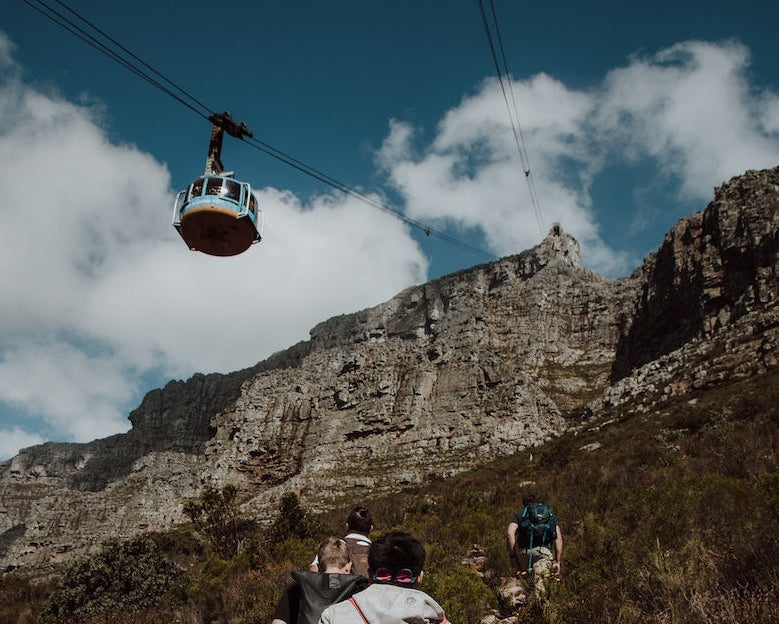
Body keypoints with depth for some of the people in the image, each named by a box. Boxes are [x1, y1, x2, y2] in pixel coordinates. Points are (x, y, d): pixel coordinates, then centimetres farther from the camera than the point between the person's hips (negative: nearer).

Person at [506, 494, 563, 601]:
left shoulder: (519, 514, 20)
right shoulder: (551, 515, 25)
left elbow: (510, 533, 0)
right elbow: (559, 538, 11)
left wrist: (512, 555, 3)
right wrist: (558, 561, 9)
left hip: (524, 552, 0)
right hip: (544, 552, 0)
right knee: (541, 590, -5)